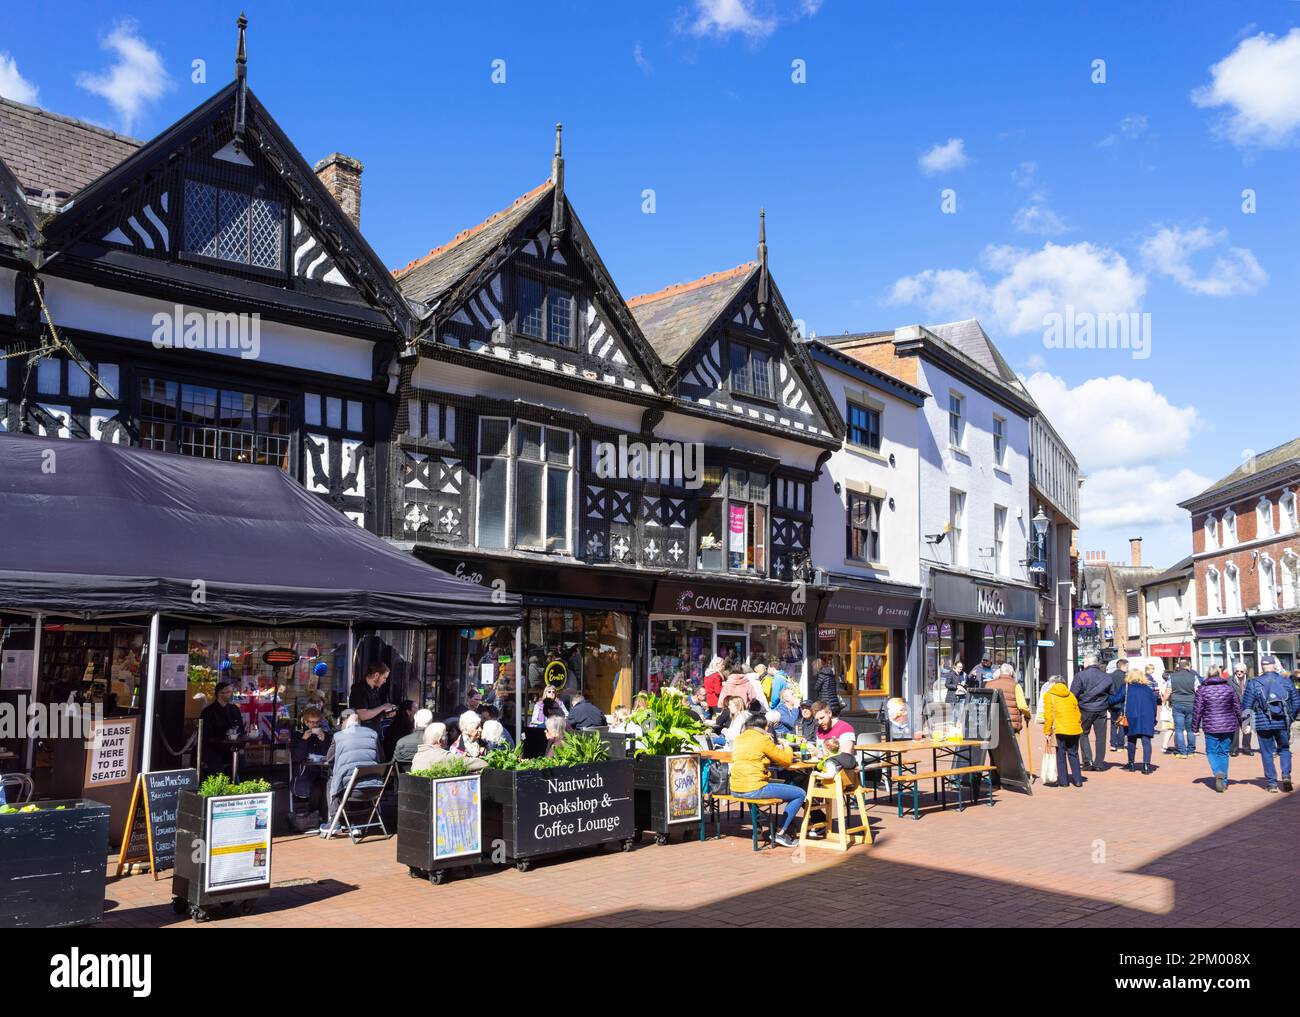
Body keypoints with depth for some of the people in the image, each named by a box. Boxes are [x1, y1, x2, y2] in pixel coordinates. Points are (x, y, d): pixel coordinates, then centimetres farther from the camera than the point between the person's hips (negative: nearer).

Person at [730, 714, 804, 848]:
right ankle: (781, 833, 3)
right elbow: (786, 760, -2)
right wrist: (787, 747, 18)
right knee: (800, 794, 2)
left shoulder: (738, 739, 14)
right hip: (754, 789, -9)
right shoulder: (762, 739, -8)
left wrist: (776, 748, 25)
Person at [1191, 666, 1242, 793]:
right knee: (1224, 752, 13)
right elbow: (1238, 708, 5)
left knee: (1212, 752, 9)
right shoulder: (1230, 688, 0)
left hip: (1210, 727, -2)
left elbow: (1197, 710, -3)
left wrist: (1195, 727, 6)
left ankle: (1218, 773, -18)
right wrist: (1242, 724, 17)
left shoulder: (1202, 690, -4)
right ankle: (1224, 782, 15)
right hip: (1229, 726, 2)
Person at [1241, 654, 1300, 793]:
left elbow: (1246, 706, -4)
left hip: (1263, 724, -2)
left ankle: (1272, 784, 8)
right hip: (1283, 723, 2)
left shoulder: (1254, 683, -5)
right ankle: (1286, 775, 2)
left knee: (1267, 753, 7)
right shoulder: (1286, 681, 2)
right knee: (1284, 749, 19)